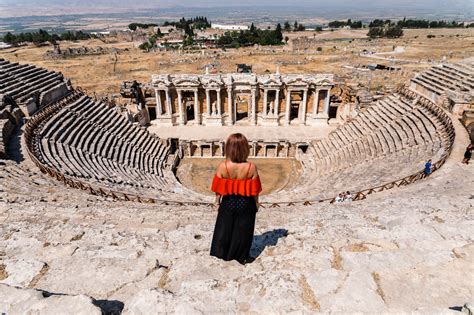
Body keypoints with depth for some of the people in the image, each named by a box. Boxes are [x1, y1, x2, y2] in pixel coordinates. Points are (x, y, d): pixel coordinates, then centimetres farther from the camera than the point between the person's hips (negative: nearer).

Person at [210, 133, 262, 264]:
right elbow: (255, 190, -11)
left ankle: (222, 253, 39)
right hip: (246, 204, 0)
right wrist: (256, 203, 6)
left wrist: (217, 200, 8)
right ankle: (242, 256, 34)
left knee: (225, 229, 22)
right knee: (243, 230, 18)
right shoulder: (251, 167, -21)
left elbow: (218, 188, -9)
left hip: (228, 203, 1)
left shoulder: (222, 166, -21)